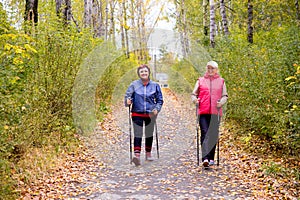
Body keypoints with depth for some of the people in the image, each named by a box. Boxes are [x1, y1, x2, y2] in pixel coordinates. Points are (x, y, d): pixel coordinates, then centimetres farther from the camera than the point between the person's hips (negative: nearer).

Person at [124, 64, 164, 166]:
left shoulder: (155, 85, 3)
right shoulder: (134, 84, -1)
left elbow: (160, 100, 10)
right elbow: (128, 95, 2)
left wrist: (157, 109, -6)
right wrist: (128, 101, -20)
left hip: (150, 114, 2)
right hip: (137, 114, -2)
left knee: (149, 134, 14)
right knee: (137, 134, -12)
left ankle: (148, 154, 30)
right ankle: (137, 155, -18)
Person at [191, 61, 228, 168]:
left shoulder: (221, 81, 13)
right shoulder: (200, 80, 13)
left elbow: (225, 95, 14)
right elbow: (194, 94, 15)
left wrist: (221, 102, -6)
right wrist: (195, 99, -7)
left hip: (215, 112, 1)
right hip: (203, 111, -1)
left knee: (213, 135, 6)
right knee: (205, 133, -12)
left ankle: (211, 158, 18)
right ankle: (205, 158, -19)